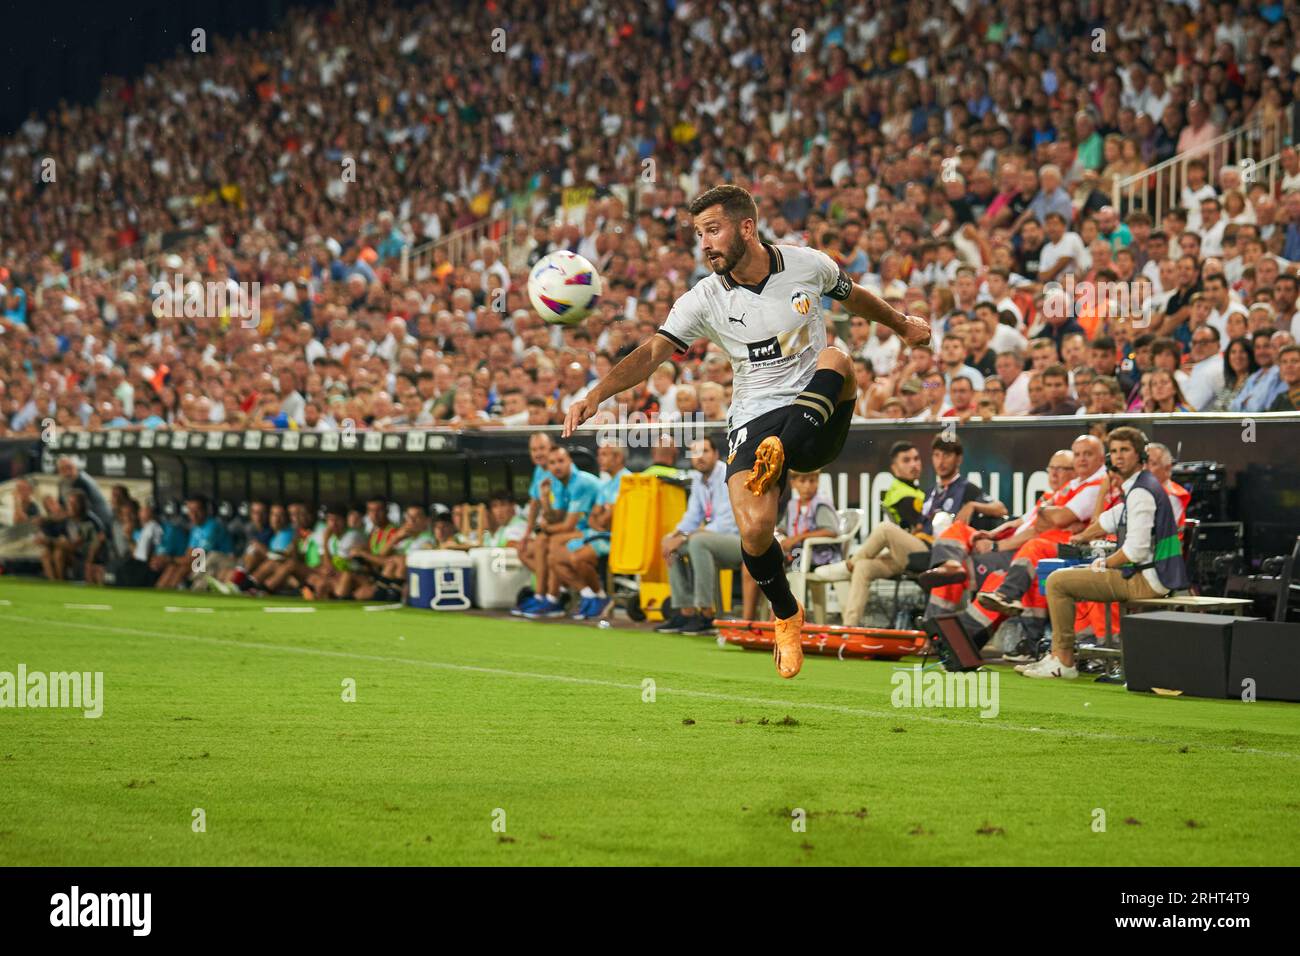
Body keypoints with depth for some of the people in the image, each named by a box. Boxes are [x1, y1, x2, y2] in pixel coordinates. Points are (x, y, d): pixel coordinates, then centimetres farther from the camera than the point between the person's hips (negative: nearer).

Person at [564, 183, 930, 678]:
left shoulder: (807, 264, 0)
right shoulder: (704, 300, -4)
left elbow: (854, 297, 21)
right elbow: (651, 353, -10)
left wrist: (903, 324, 33)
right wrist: (594, 395, -24)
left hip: (817, 415, 1)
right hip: (754, 419, 0)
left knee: (835, 358, -29)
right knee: (754, 530, -20)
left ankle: (779, 454, -38)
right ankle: (786, 615, 9)